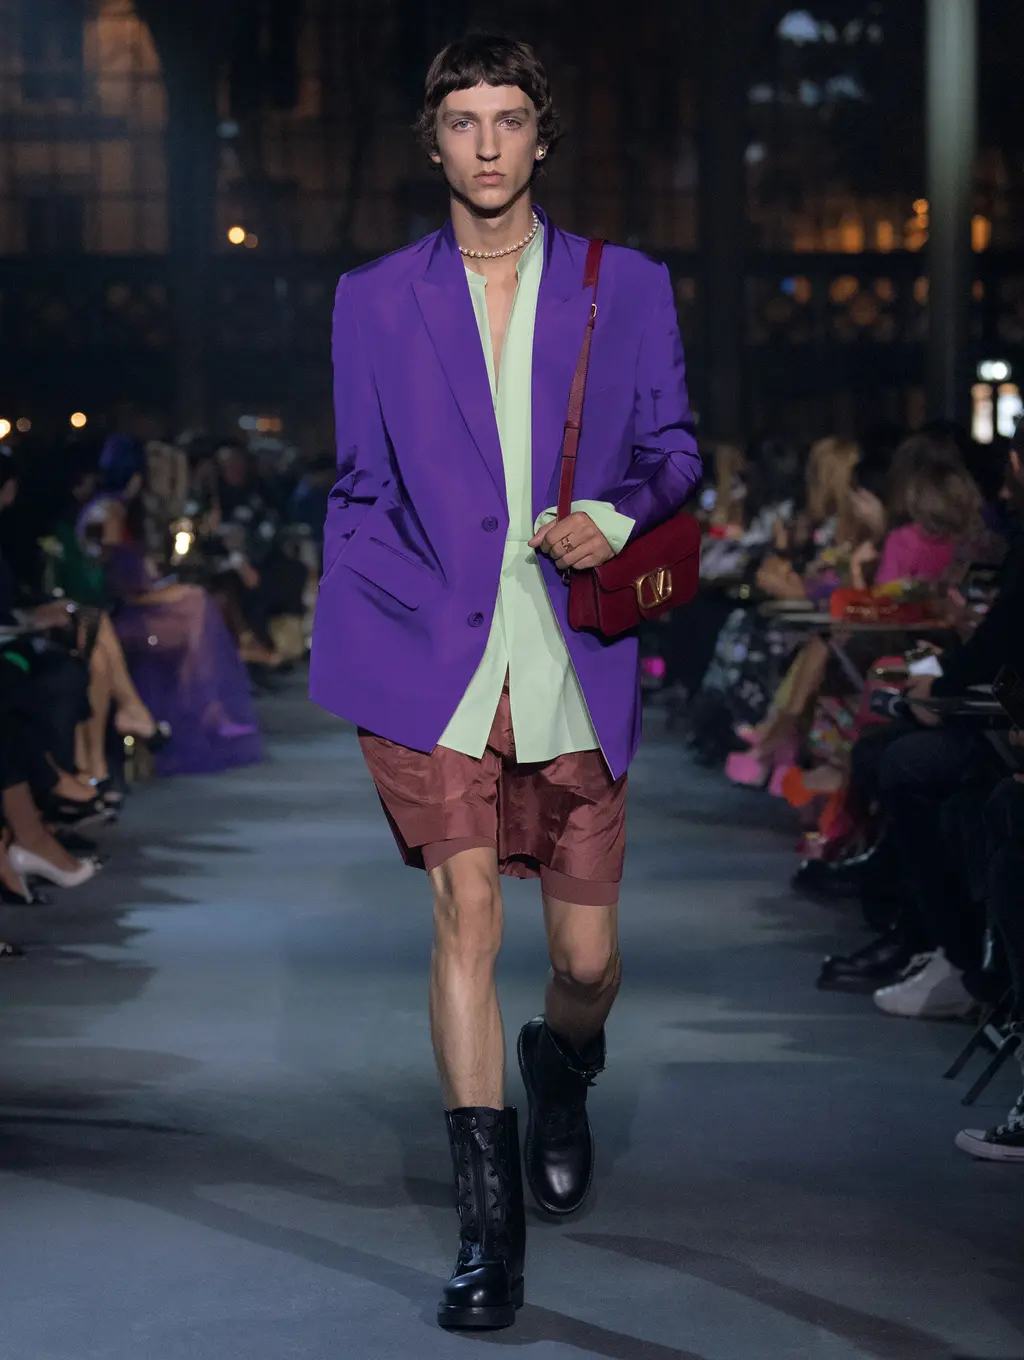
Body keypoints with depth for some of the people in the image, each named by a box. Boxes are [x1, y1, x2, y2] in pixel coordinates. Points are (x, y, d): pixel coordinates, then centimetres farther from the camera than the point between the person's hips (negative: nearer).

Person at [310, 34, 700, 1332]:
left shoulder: (626, 286, 9)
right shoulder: (375, 298, 10)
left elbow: (671, 445, 14)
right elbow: (361, 488, 13)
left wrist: (616, 519, -7)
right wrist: (353, 653, 5)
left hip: (575, 664, 1)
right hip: (432, 658, -1)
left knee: (587, 954, 4)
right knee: (466, 909, -13)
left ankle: (560, 1069, 42)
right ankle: (487, 1225, -6)